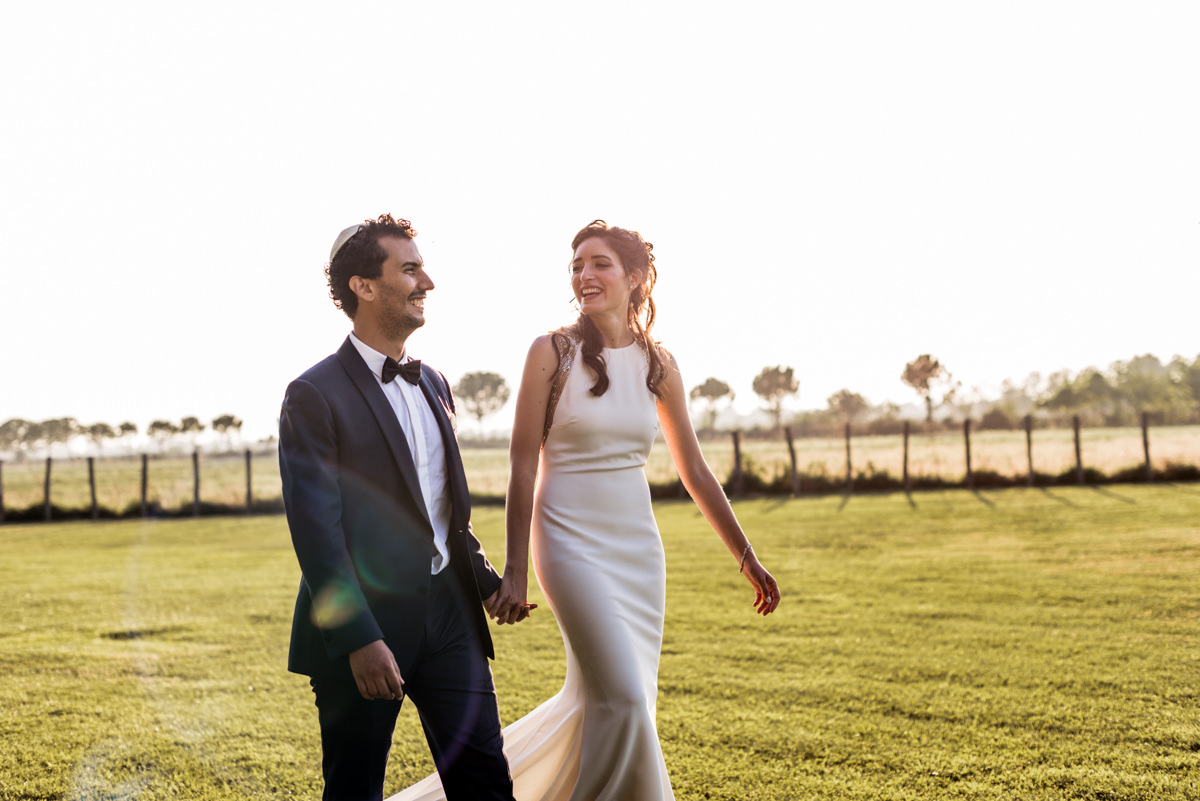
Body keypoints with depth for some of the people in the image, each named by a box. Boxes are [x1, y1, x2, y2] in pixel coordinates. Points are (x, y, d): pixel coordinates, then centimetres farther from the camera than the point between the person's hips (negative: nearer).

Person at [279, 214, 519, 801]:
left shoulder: (433, 384, 14)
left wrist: (486, 581, 14)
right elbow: (315, 531, -16)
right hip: (363, 624, -6)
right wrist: (358, 639, -20)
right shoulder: (315, 395, -10)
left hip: (448, 614, 6)